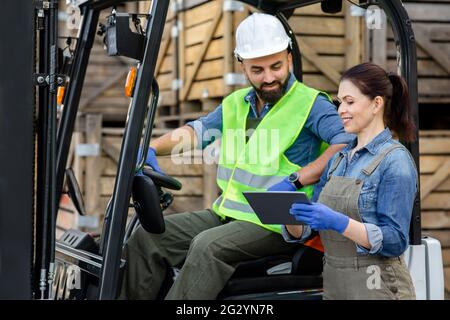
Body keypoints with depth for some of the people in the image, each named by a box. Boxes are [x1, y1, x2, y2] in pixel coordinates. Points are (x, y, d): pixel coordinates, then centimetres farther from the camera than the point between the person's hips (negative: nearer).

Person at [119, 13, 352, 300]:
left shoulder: (310, 104, -6)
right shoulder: (235, 104, 18)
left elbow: (349, 143, -19)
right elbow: (196, 131, 19)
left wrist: (296, 180, -25)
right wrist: (150, 149, 1)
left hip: (276, 224, -7)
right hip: (226, 213, 7)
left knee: (208, 246, -31)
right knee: (148, 235, -4)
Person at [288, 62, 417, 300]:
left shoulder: (396, 161, -11)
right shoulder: (339, 159, 10)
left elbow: (395, 241, -17)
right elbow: (308, 229, 10)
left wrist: (338, 223, -27)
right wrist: (291, 213, -11)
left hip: (376, 287, -7)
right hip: (333, 283, 7)